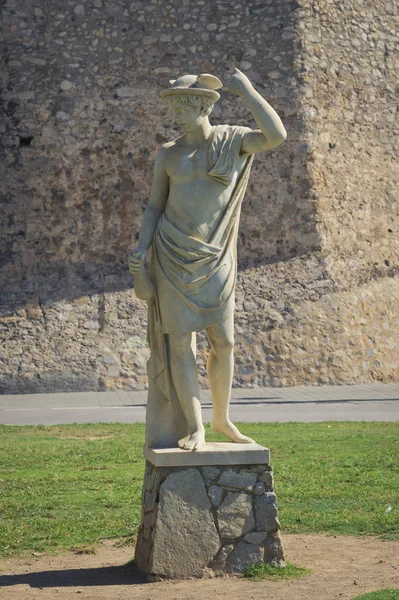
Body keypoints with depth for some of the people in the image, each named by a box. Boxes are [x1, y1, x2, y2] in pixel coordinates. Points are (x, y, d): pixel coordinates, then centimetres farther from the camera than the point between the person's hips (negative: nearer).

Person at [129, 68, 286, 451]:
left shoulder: (232, 140, 2)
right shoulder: (168, 154, 6)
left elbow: (277, 136, -17)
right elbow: (155, 206, 10)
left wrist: (246, 90, -13)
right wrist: (141, 249, -4)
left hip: (214, 257, 0)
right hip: (173, 254, 0)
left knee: (224, 341, 2)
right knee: (180, 339, -5)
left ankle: (222, 419, 21)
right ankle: (195, 427, 0)